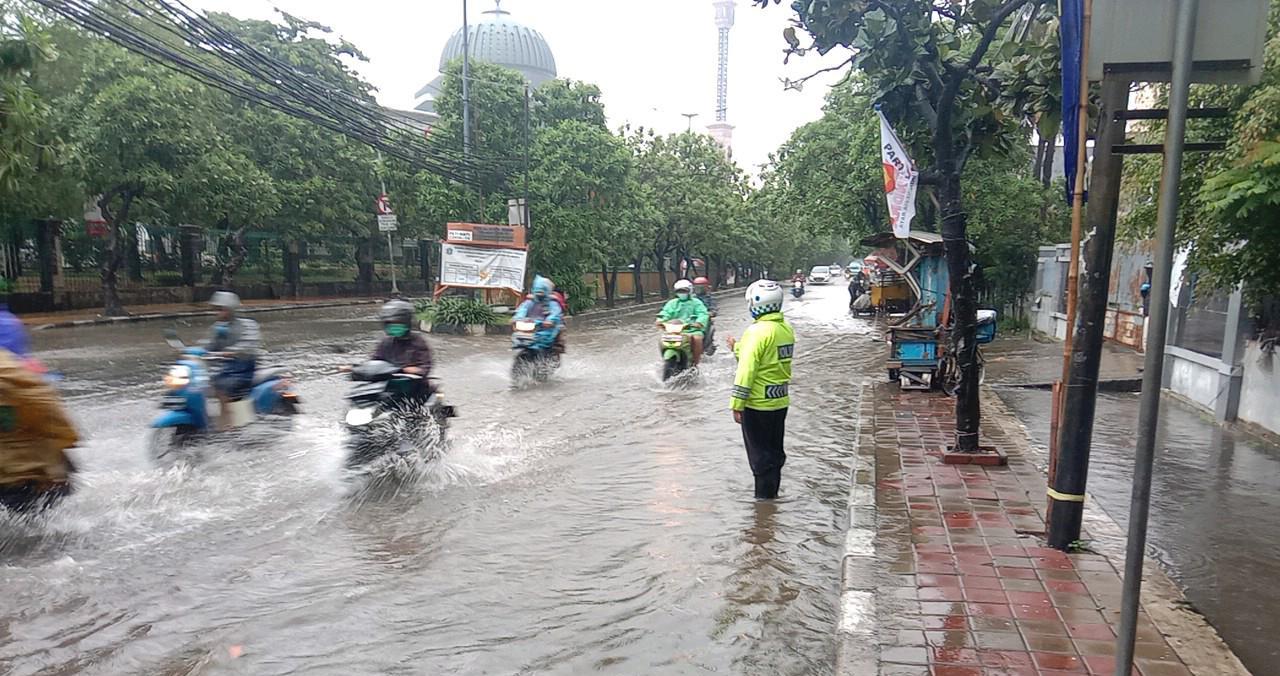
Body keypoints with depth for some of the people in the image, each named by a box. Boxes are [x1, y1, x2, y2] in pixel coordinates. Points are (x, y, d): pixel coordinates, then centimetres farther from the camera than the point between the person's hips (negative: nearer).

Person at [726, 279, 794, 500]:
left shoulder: (758, 331, -19)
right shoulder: (786, 329, 7)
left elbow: (747, 370, -22)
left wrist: (737, 404, -17)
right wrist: (737, 347, 24)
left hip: (758, 404, -8)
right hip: (780, 401, 8)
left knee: (759, 453, 3)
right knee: (775, 449, 18)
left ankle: (764, 495, 11)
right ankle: (772, 493, 28)